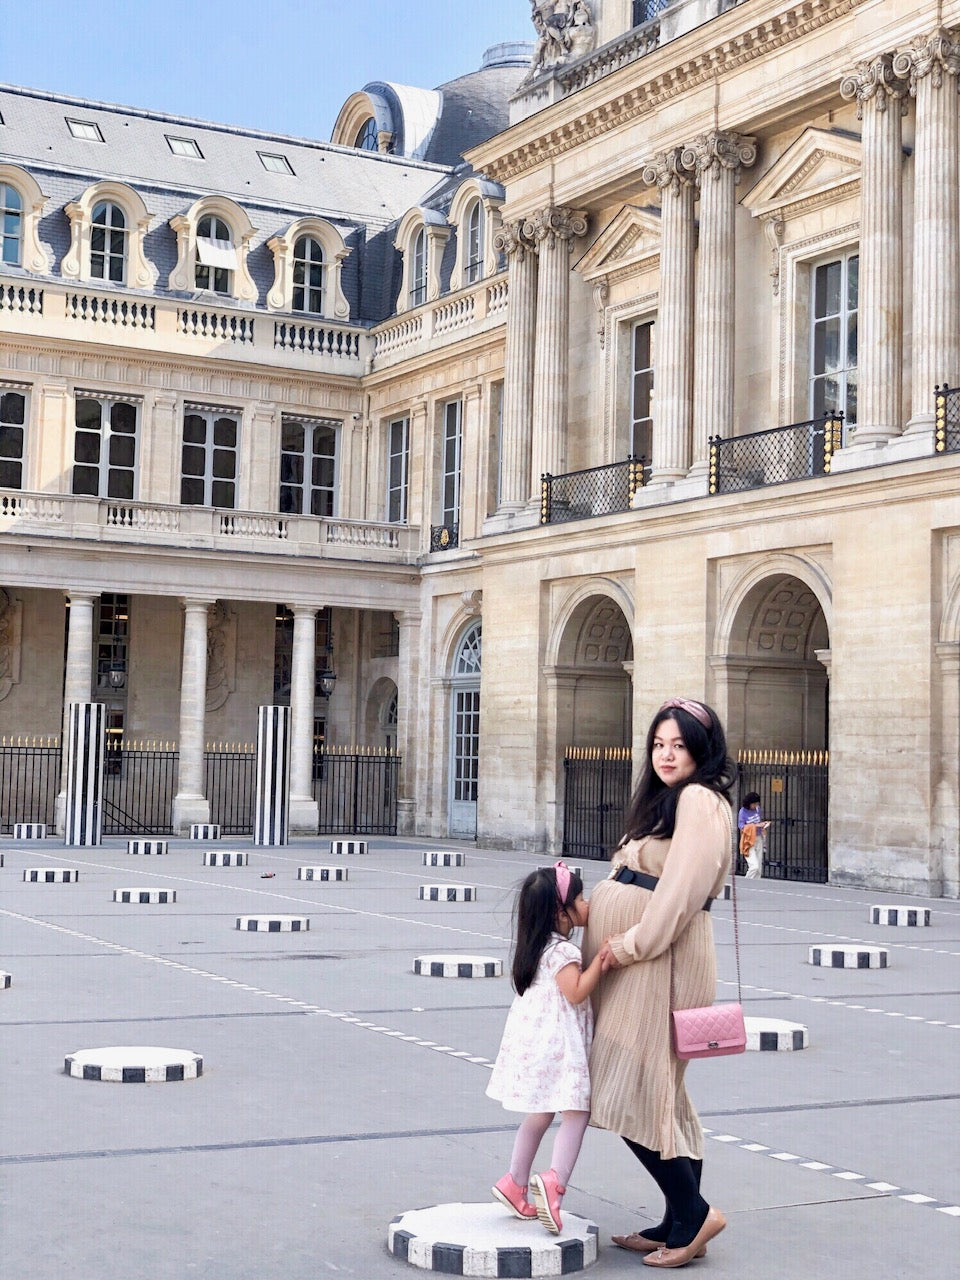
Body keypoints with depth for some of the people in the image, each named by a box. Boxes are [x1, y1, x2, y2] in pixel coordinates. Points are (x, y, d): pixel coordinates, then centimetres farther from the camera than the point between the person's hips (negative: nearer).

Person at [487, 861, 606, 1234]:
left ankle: (515, 1183, 25)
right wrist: (600, 961, -21)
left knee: (540, 1114, 18)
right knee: (577, 1112, -10)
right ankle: (554, 1182, -22)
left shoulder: (539, 946, 13)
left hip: (537, 1039, 10)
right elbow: (576, 992, -23)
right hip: (556, 1045, -10)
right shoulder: (562, 950, -16)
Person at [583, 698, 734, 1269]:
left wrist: (628, 944, -14)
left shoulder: (700, 800, -12)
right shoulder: (667, 799, 20)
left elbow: (682, 890, -19)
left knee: (633, 1091, -9)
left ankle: (693, 1210, -1)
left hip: (663, 959, -10)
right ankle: (680, 1222, 18)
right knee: (660, 1093, 12)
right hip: (638, 958, 10)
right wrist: (616, 941, 6)